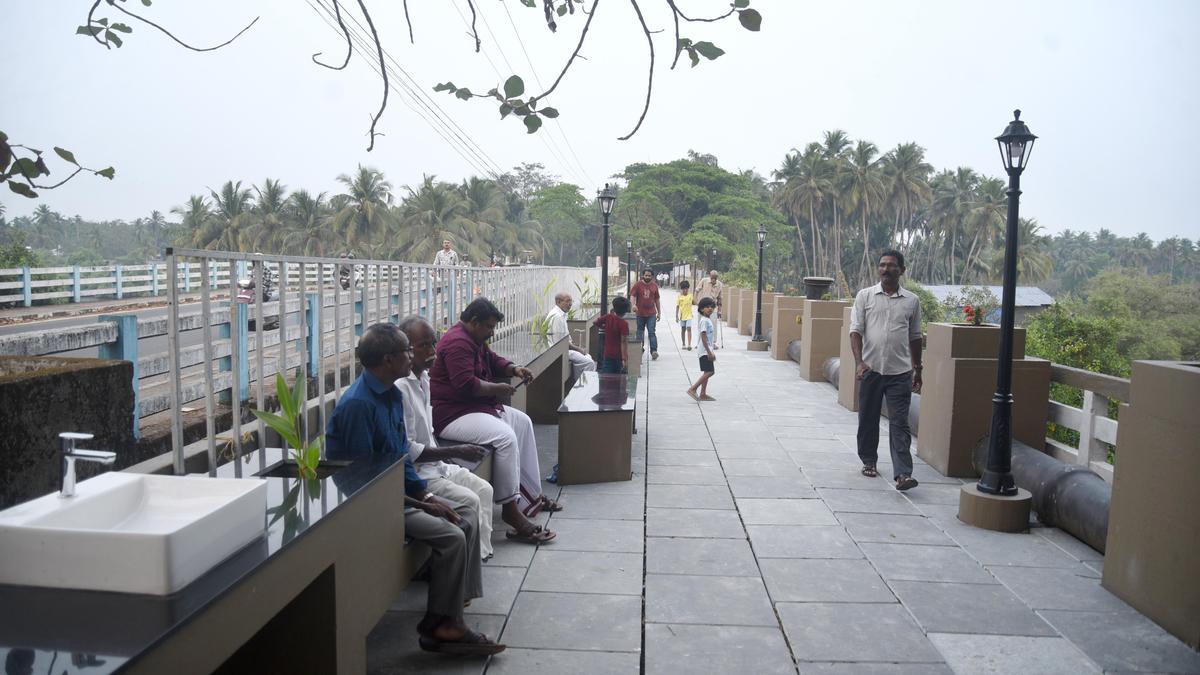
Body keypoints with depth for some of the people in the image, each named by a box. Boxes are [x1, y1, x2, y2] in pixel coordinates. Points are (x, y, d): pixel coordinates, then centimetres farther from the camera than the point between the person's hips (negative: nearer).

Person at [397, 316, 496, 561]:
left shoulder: (423, 378, 8)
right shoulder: (400, 387, -22)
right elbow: (408, 450, -23)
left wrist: (450, 457, 7)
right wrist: (456, 452, -20)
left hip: (436, 463, 9)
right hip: (415, 472, -9)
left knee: (484, 489, 3)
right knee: (469, 500, -17)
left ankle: (481, 551, 8)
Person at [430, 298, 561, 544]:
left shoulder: (474, 340, 15)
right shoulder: (457, 342, -20)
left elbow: (492, 359, 28)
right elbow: (466, 385, -28)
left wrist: (514, 369, 8)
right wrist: (497, 389, -15)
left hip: (478, 405, 12)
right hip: (451, 414, -12)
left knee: (523, 422, 14)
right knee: (505, 436, -29)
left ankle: (532, 494, 16)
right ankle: (511, 509, -23)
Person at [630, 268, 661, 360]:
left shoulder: (654, 286, 8)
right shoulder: (638, 285, 0)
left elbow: (657, 300, 14)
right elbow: (632, 295, -6)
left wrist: (659, 312, 15)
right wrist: (633, 304, -26)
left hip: (651, 314, 0)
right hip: (640, 313, 0)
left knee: (652, 332, -8)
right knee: (639, 333, 9)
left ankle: (654, 351, -12)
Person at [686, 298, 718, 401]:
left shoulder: (708, 320, 15)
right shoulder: (704, 320, -14)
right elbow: (703, 337, -20)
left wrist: (711, 352, 23)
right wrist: (709, 352, -23)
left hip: (707, 351, 10)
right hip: (705, 351, -10)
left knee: (707, 373, 10)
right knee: (709, 372, -13)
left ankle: (703, 394, 13)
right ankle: (693, 389, -11)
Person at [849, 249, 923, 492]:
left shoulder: (912, 301, 6)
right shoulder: (865, 296, 2)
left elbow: (915, 337, 14)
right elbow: (856, 331, -3)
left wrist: (918, 369, 15)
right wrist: (859, 362, -16)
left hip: (900, 372, 0)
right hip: (871, 369, 0)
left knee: (899, 423, -5)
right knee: (868, 419, 12)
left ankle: (903, 473, -9)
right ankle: (869, 461, 30)